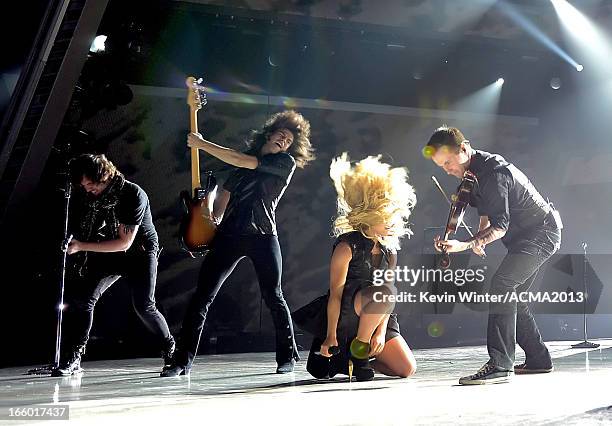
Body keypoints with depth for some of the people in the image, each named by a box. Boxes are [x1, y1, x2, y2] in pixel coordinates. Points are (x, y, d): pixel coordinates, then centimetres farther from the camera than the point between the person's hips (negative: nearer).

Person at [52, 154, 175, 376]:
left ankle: (171, 350, 5)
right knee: (83, 297, -12)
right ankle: (73, 357, -7)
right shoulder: (88, 195, -9)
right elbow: (82, 228, 10)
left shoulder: (133, 194, -26)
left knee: (144, 306, -16)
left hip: (140, 251, -5)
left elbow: (125, 242, -26)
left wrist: (82, 246, -28)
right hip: (108, 253, 5)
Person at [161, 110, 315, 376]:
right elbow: (224, 197, 23)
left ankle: (288, 357, 16)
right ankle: (182, 361, 0)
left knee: (273, 296, -2)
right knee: (202, 295, -4)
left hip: (263, 236, -4)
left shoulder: (287, 162, 2)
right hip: (229, 234, 4)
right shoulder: (244, 162, 20)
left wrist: (202, 144, -4)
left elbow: (242, 161, -7)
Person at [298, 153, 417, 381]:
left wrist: (382, 330, -11)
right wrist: (331, 337, -21)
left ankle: (350, 358, 13)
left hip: (374, 319, 7)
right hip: (343, 315, -7)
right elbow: (335, 292, -17)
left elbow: (388, 299, 3)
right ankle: (357, 351, -16)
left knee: (407, 369, -4)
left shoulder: (389, 249, 7)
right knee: (380, 292, -36)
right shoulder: (348, 245, -13)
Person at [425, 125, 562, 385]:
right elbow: (486, 212, 19)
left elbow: (500, 225, -30)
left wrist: (465, 245, -42)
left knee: (502, 284, -24)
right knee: (511, 295, 12)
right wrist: (479, 239, 3)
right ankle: (538, 360, 23)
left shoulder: (494, 171, -25)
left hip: (542, 232, -11)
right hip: (525, 235, 11)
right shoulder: (474, 171, 6)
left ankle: (500, 365, -29)